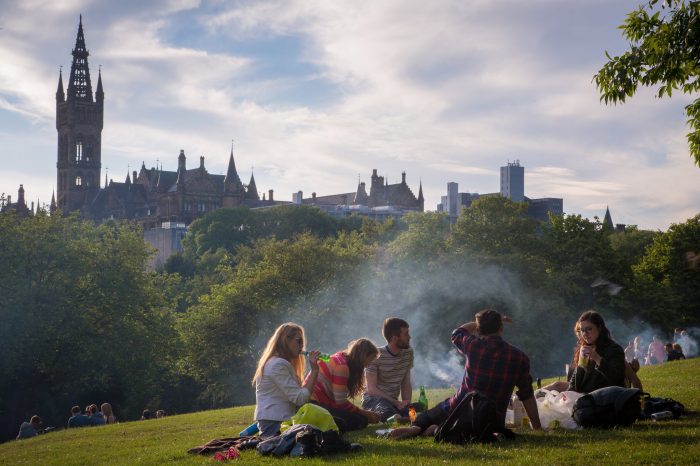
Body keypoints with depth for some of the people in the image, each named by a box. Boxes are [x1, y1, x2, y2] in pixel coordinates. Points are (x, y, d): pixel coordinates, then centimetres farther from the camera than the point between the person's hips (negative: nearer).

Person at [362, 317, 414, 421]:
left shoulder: (408, 352, 6)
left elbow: (406, 384, 12)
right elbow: (371, 389, -17)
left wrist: (407, 404, -5)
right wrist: (397, 403, -21)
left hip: (393, 400, 6)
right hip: (373, 398, -5)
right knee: (388, 413, -40)